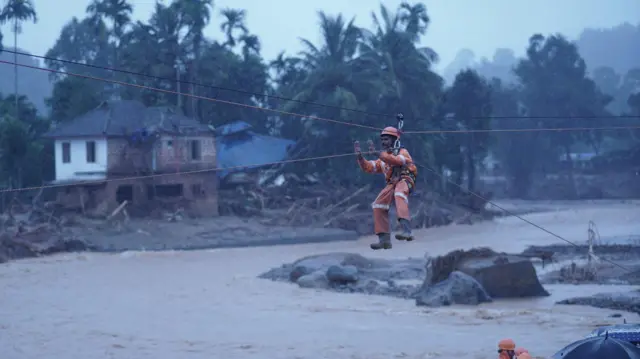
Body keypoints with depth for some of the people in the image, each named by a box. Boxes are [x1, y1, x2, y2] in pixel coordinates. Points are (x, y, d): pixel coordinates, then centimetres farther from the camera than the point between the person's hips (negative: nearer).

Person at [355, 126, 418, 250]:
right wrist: (360, 156, -4)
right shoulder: (383, 158, 25)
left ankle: (406, 230, -53)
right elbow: (367, 167, 15)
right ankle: (384, 239, -2)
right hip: (392, 184, 7)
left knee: (399, 194, -38)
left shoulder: (403, 152, 5)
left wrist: (377, 154, -28)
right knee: (378, 205, -8)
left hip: (405, 180, -7)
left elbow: (397, 160, -19)